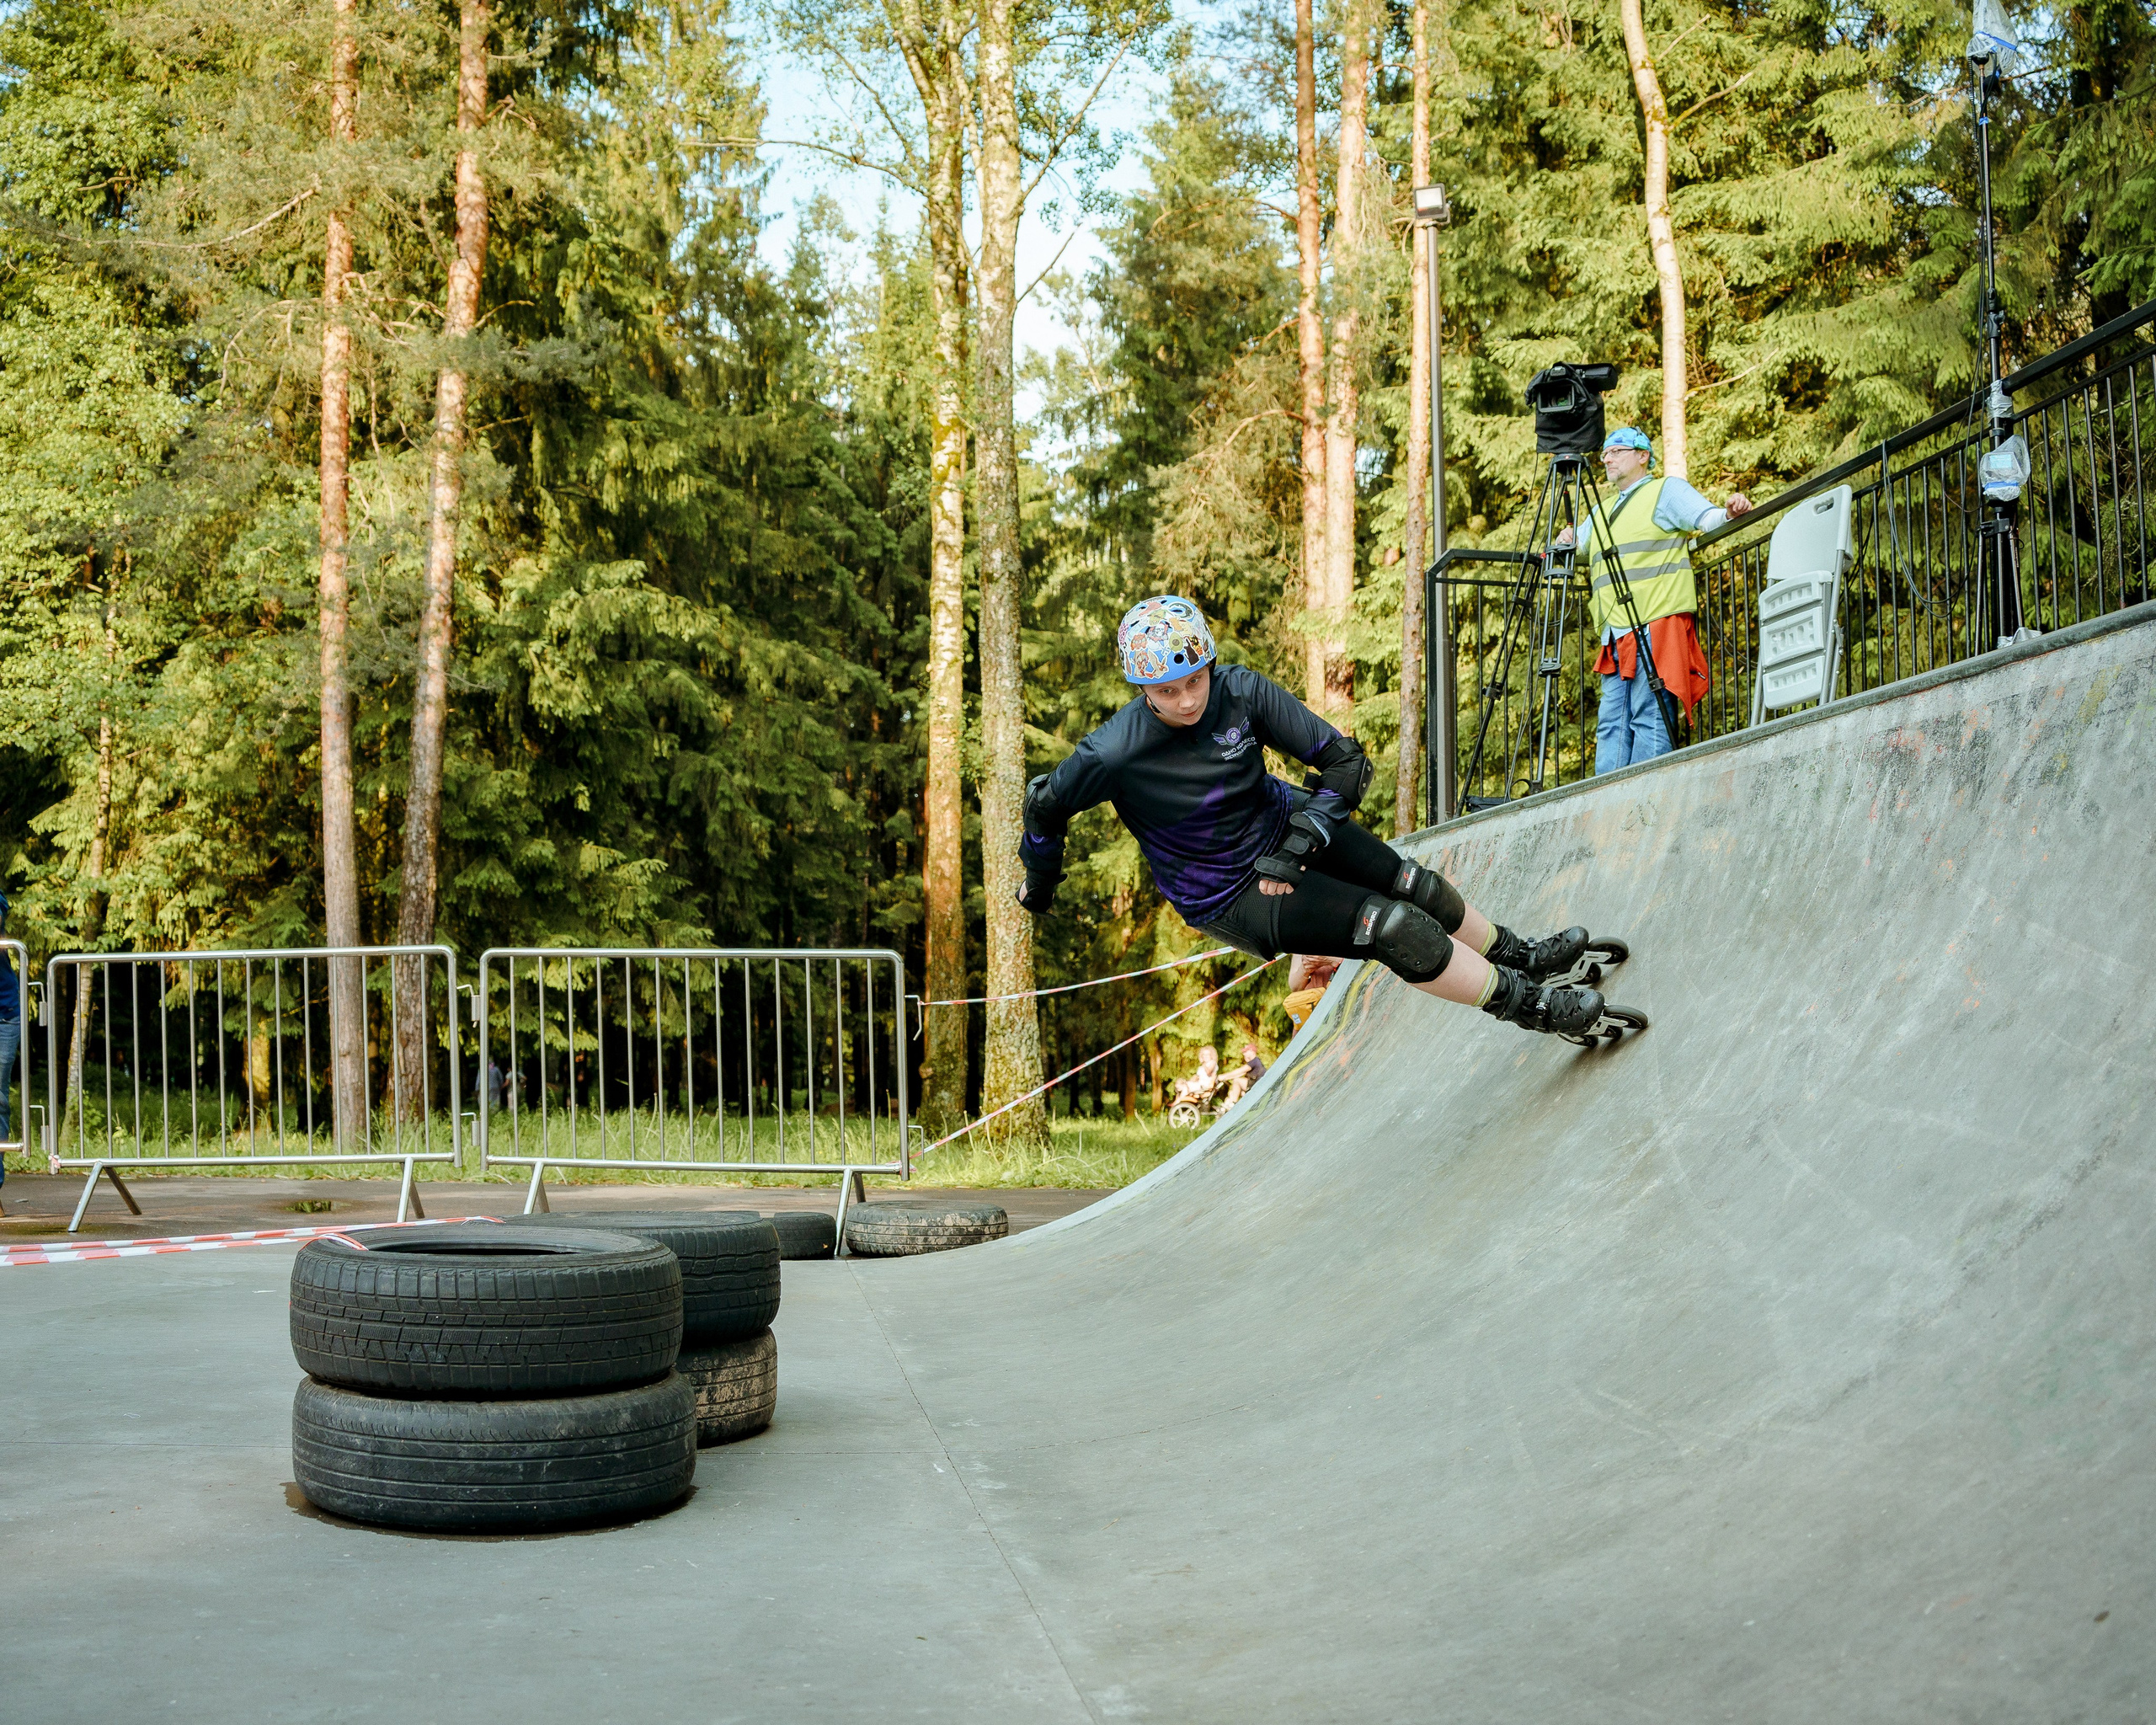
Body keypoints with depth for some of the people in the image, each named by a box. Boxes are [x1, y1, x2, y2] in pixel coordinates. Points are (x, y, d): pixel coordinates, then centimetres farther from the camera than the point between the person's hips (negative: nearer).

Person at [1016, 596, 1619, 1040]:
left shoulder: (1240, 690, -21)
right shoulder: (1113, 755, -31)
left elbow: (1347, 761, -14)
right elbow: (1045, 805, -11)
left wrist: (1294, 851, -21)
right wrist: (1039, 884, 5)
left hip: (1283, 827, 5)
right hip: (1227, 899, -5)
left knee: (1417, 888, 9)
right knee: (1392, 926, -16)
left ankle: (1518, 955, 39)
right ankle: (1525, 1003, 1)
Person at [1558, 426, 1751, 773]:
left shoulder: (1666, 490, 7)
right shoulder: (1602, 511, 28)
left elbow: (1707, 519, -7)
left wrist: (1730, 512, -29)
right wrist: (1567, 544, 9)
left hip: (1657, 625, -8)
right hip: (1616, 634, 8)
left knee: (1649, 718, -12)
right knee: (1612, 724, 2)